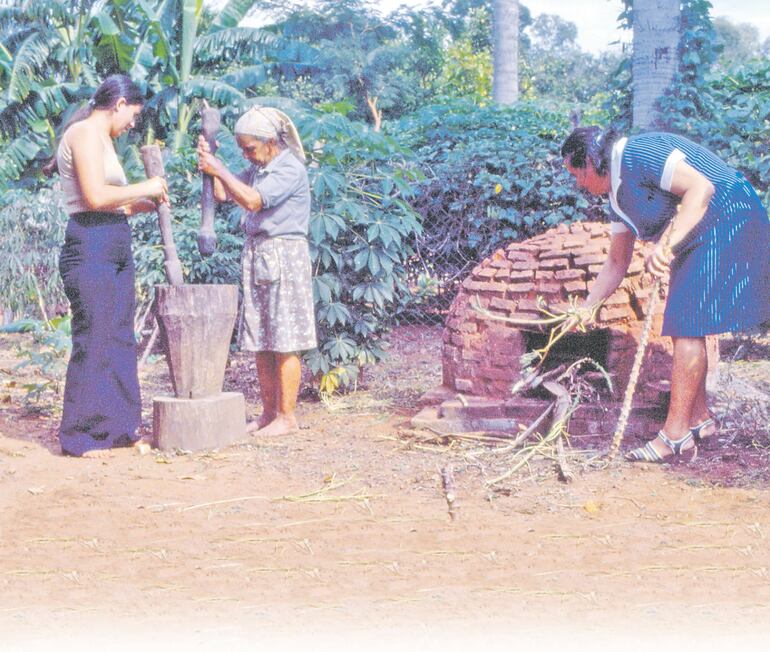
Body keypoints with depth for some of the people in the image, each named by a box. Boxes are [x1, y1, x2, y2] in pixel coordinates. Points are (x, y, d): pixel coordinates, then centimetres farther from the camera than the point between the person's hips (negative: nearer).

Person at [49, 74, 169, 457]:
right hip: (90, 248, -10)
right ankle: (80, 436, -2)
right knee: (93, 339, -8)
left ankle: (116, 428, 17)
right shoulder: (86, 132, -8)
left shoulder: (101, 138, 22)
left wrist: (142, 204, 14)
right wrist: (143, 188, -8)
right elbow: (95, 197, -19)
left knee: (120, 338, 11)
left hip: (115, 250, 10)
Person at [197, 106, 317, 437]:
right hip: (255, 256, 8)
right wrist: (209, 163, 3)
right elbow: (222, 194, 17)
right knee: (260, 343, 9)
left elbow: (253, 200, -21)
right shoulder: (256, 169, 13)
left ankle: (286, 416, 2)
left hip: (284, 256, -8)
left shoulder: (291, 169, -12)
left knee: (284, 344, -4)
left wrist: (219, 168, -15)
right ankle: (269, 412, 16)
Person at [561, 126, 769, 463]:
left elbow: (701, 187, -28)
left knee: (687, 327, -14)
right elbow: (617, 263, 21)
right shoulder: (618, 194, 13)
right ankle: (701, 423, 22)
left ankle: (675, 436, -13)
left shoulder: (637, 154, -17)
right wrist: (586, 308, 16)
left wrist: (667, 245, -37)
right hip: (696, 243, 11)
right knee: (684, 328, 12)